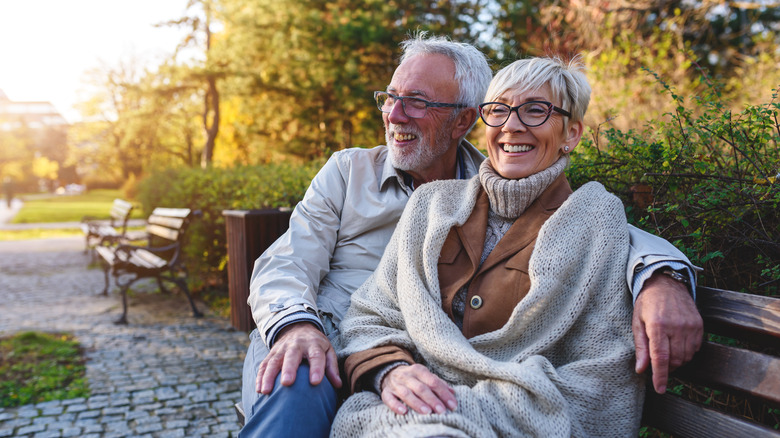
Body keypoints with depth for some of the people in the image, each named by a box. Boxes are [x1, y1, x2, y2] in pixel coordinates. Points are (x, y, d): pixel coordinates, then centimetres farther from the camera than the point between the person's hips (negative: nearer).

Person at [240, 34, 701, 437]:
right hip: (323, 345, -1)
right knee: (298, 389, -36)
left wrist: (661, 275, -26)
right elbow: (285, 265, 1)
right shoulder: (348, 171, 9)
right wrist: (296, 326, -23)